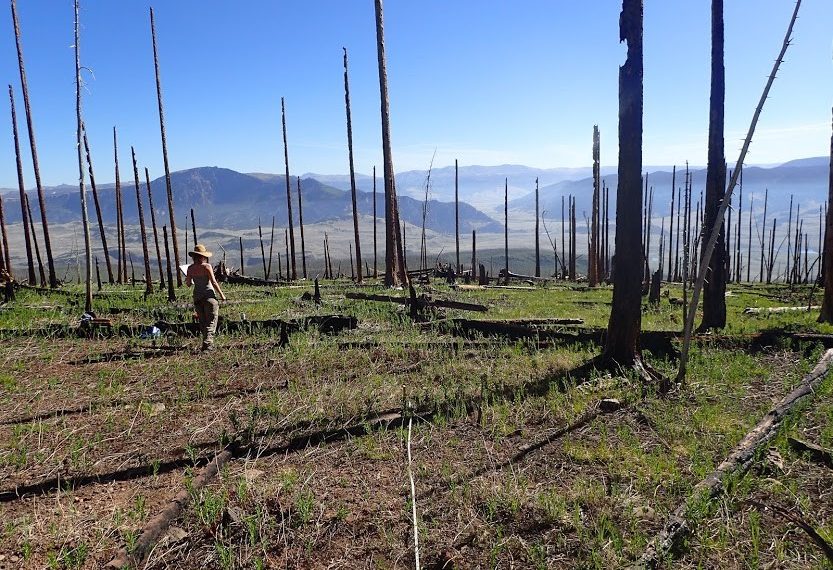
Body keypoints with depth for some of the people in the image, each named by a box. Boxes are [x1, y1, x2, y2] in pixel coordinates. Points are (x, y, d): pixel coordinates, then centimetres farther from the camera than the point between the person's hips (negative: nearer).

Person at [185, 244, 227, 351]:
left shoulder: (190, 268, 2)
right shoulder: (206, 266, -11)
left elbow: (188, 284, 9)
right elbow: (213, 282, -12)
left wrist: (188, 278, 30)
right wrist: (221, 294, -3)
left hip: (197, 297, 5)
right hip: (209, 295, -5)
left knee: (202, 322, 15)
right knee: (211, 322, -1)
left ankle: (208, 343, 19)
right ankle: (207, 343, -15)